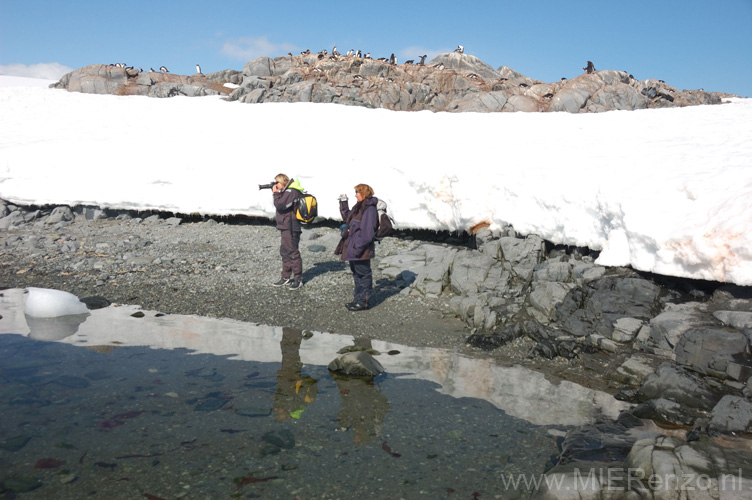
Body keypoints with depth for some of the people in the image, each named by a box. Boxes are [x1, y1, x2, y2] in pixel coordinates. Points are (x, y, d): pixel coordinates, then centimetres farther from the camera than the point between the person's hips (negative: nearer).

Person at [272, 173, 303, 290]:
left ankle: (298, 279, 1)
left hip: (290, 228, -11)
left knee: (293, 253, -6)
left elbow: (280, 205, -22)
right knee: (285, 252, 14)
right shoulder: (287, 192, 17)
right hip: (285, 227, 11)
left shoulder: (291, 192, -15)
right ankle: (286, 278, 22)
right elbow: (279, 205, 22)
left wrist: (276, 193, -9)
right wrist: (276, 193, 10)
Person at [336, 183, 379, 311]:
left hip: (361, 250, -10)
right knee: (356, 273, 18)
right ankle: (358, 299, 30)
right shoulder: (359, 207, 12)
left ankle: (363, 302, 9)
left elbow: (367, 232, -23)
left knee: (363, 274, 0)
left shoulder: (369, 209, -18)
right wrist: (343, 203, 24)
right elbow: (348, 218, 30)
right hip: (354, 248, 10)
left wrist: (358, 248, -23)